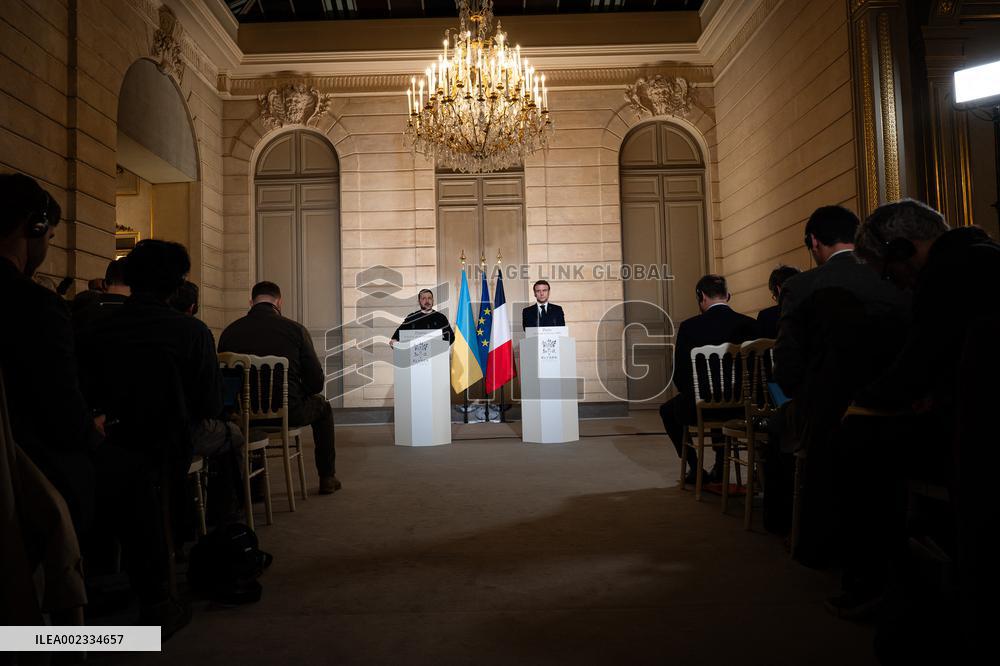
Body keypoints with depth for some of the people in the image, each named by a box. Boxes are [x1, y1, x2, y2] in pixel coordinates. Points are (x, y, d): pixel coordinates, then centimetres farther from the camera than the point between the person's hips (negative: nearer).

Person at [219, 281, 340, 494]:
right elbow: (316, 381, -6)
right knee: (322, 406, 28)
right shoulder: (295, 329, -6)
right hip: (288, 412, -3)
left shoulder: (230, 331, -1)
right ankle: (327, 478, 32)